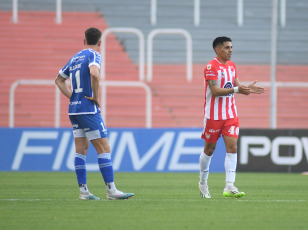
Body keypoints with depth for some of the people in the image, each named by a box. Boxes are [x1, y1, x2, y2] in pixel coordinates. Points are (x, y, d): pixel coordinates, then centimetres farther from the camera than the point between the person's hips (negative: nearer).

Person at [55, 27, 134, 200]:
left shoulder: (75, 58, 16)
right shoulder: (93, 55, -7)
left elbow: (59, 80, 27)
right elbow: (94, 73, -28)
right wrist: (96, 97, -17)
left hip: (74, 109, 8)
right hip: (89, 110, -8)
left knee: (81, 150, 8)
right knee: (104, 149, -6)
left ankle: (83, 191, 5)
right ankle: (111, 190, -9)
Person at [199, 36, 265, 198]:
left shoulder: (232, 66, 11)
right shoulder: (211, 67, -12)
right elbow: (215, 90, -20)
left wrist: (247, 89, -5)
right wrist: (236, 89, -28)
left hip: (230, 115, 6)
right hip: (213, 115, -6)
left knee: (232, 147, -7)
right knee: (209, 149, 5)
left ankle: (229, 187, -13)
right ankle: (203, 182, 26)